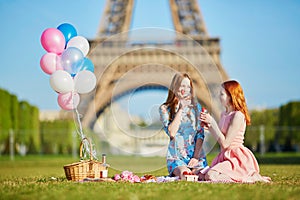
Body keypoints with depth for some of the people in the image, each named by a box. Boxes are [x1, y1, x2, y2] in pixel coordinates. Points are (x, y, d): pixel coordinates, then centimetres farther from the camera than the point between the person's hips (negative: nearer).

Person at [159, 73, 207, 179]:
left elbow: (200, 133, 7)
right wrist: (181, 109, -10)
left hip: (196, 154, 3)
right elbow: (171, 133, -12)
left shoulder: (196, 106, 11)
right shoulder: (165, 109, 3)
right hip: (176, 156, -3)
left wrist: (196, 156, -5)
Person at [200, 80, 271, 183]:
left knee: (211, 175, -26)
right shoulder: (224, 114, 12)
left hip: (237, 157, -10)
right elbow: (220, 140, 15)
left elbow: (225, 143, -18)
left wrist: (212, 122, -16)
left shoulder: (238, 115, -16)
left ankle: (252, 177, -13)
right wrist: (209, 126, 3)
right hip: (225, 155, 10)